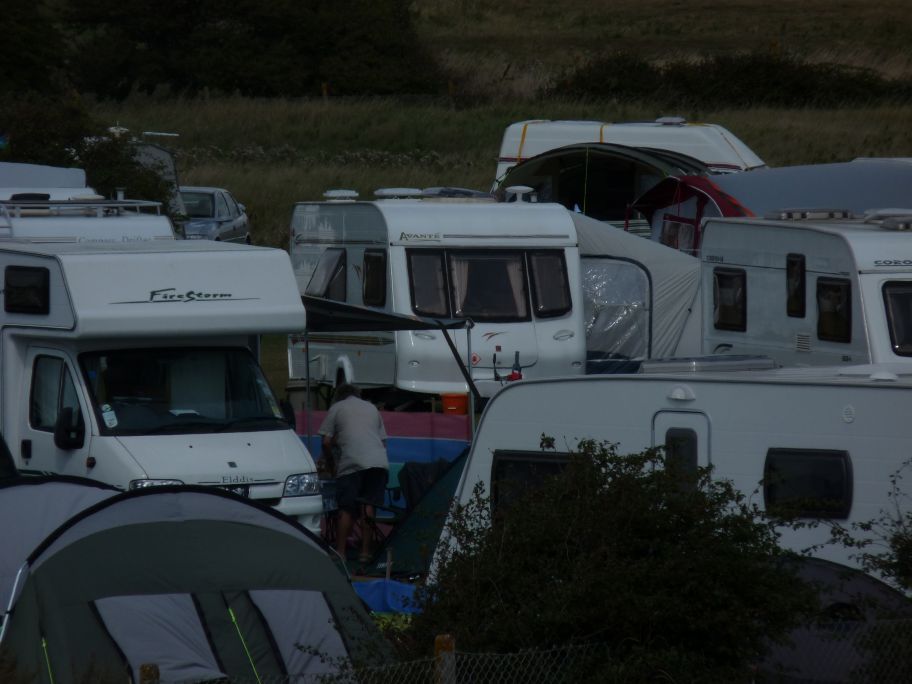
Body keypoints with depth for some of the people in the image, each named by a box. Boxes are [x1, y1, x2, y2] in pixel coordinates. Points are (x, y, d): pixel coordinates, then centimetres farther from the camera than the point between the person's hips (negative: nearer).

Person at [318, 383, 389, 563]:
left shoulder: (336, 408, 14)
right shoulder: (371, 408, 27)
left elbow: (326, 442, 7)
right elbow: (383, 439, 25)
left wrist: (328, 458, 23)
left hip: (352, 463, -4)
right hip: (378, 462, 4)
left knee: (346, 510, -2)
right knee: (369, 508, 8)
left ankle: (340, 552, -4)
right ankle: (365, 552, 6)